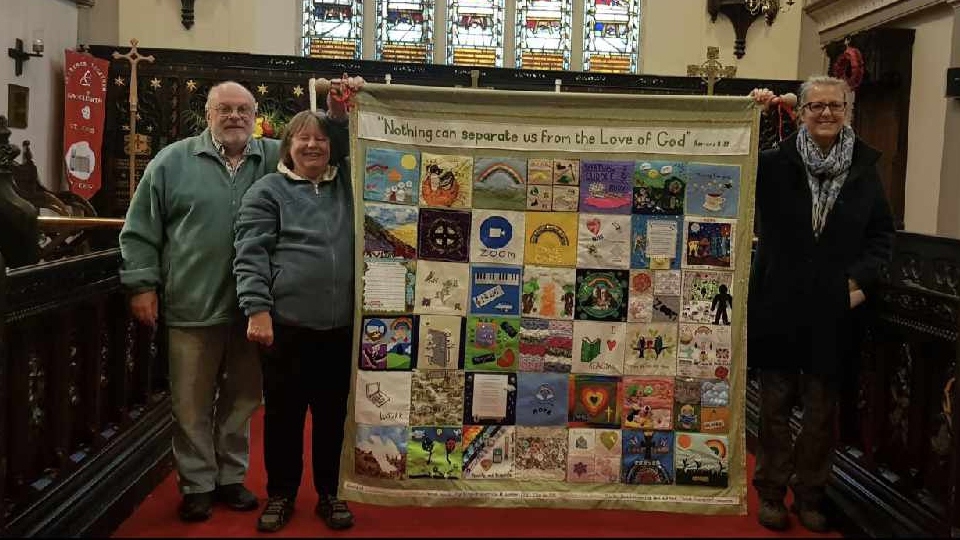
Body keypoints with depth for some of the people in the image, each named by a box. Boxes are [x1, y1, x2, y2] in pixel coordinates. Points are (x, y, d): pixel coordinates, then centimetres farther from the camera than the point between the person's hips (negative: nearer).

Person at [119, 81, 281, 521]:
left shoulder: (276, 158, 6)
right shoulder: (173, 161, 1)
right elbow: (140, 231, 3)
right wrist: (142, 285, -3)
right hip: (193, 308, -2)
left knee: (242, 400, 13)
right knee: (192, 405, 8)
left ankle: (232, 476, 30)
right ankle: (197, 484, 23)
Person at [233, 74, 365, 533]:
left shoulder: (347, 185, 12)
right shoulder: (268, 191, 2)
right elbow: (250, 254, -4)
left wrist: (340, 114, 5)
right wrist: (257, 310, -13)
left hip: (340, 326, 3)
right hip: (286, 324, -3)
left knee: (332, 414, 12)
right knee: (283, 413, 8)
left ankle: (328, 493, 26)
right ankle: (280, 494, 24)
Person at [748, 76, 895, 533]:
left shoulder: (864, 166, 3)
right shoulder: (776, 161, -3)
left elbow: (882, 234, 9)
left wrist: (862, 278, -5)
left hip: (833, 308, 2)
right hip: (779, 305, -1)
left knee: (821, 409, 11)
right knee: (776, 402, 9)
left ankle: (809, 493, 26)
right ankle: (771, 491, 23)